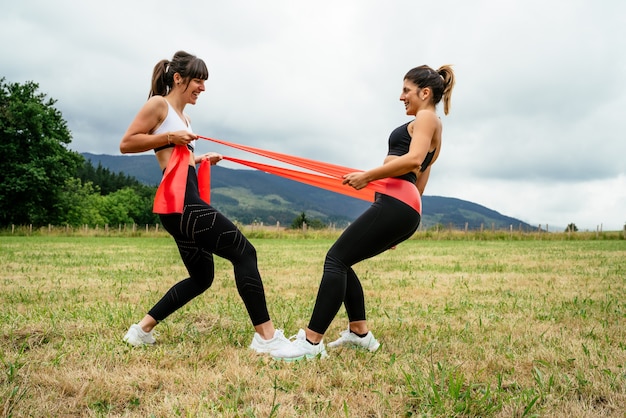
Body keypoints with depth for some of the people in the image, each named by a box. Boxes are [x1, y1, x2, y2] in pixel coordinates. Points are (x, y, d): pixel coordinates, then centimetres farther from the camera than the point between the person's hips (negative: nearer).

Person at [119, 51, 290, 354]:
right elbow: (126, 144, -7)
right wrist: (170, 137, -12)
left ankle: (141, 330, 19)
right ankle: (266, 336, -12)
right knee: (244, 252, -12)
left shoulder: (183, 116, 25)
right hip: (180, 201, -11)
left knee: (201, 277, 15)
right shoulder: (159, 104, -1)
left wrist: (200, 159, 16)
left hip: (185, 201, 11)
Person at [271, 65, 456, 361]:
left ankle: (311, 342, -19)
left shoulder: (426, 118, 1)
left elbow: (413, 159, -19)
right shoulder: (430, 126, 29)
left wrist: (367, 176, -15)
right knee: (342, 262, 12)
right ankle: (360, 333, 16)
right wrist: (398, 229, 29)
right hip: (403, 207, 10)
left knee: (336, 259, -15)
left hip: (395, 203, -10)